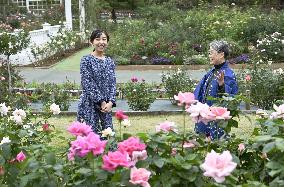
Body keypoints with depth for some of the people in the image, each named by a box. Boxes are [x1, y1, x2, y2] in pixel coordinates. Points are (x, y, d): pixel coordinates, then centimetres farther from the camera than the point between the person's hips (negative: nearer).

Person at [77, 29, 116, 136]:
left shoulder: (110, 61, 10)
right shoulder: (86, 60, -5)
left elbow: (113, 83, 6)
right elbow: (87, 83, -11)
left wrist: (110, 102, -8)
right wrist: (101, 102, -13)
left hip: (106, 104, 5)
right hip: (90, 103, -5)